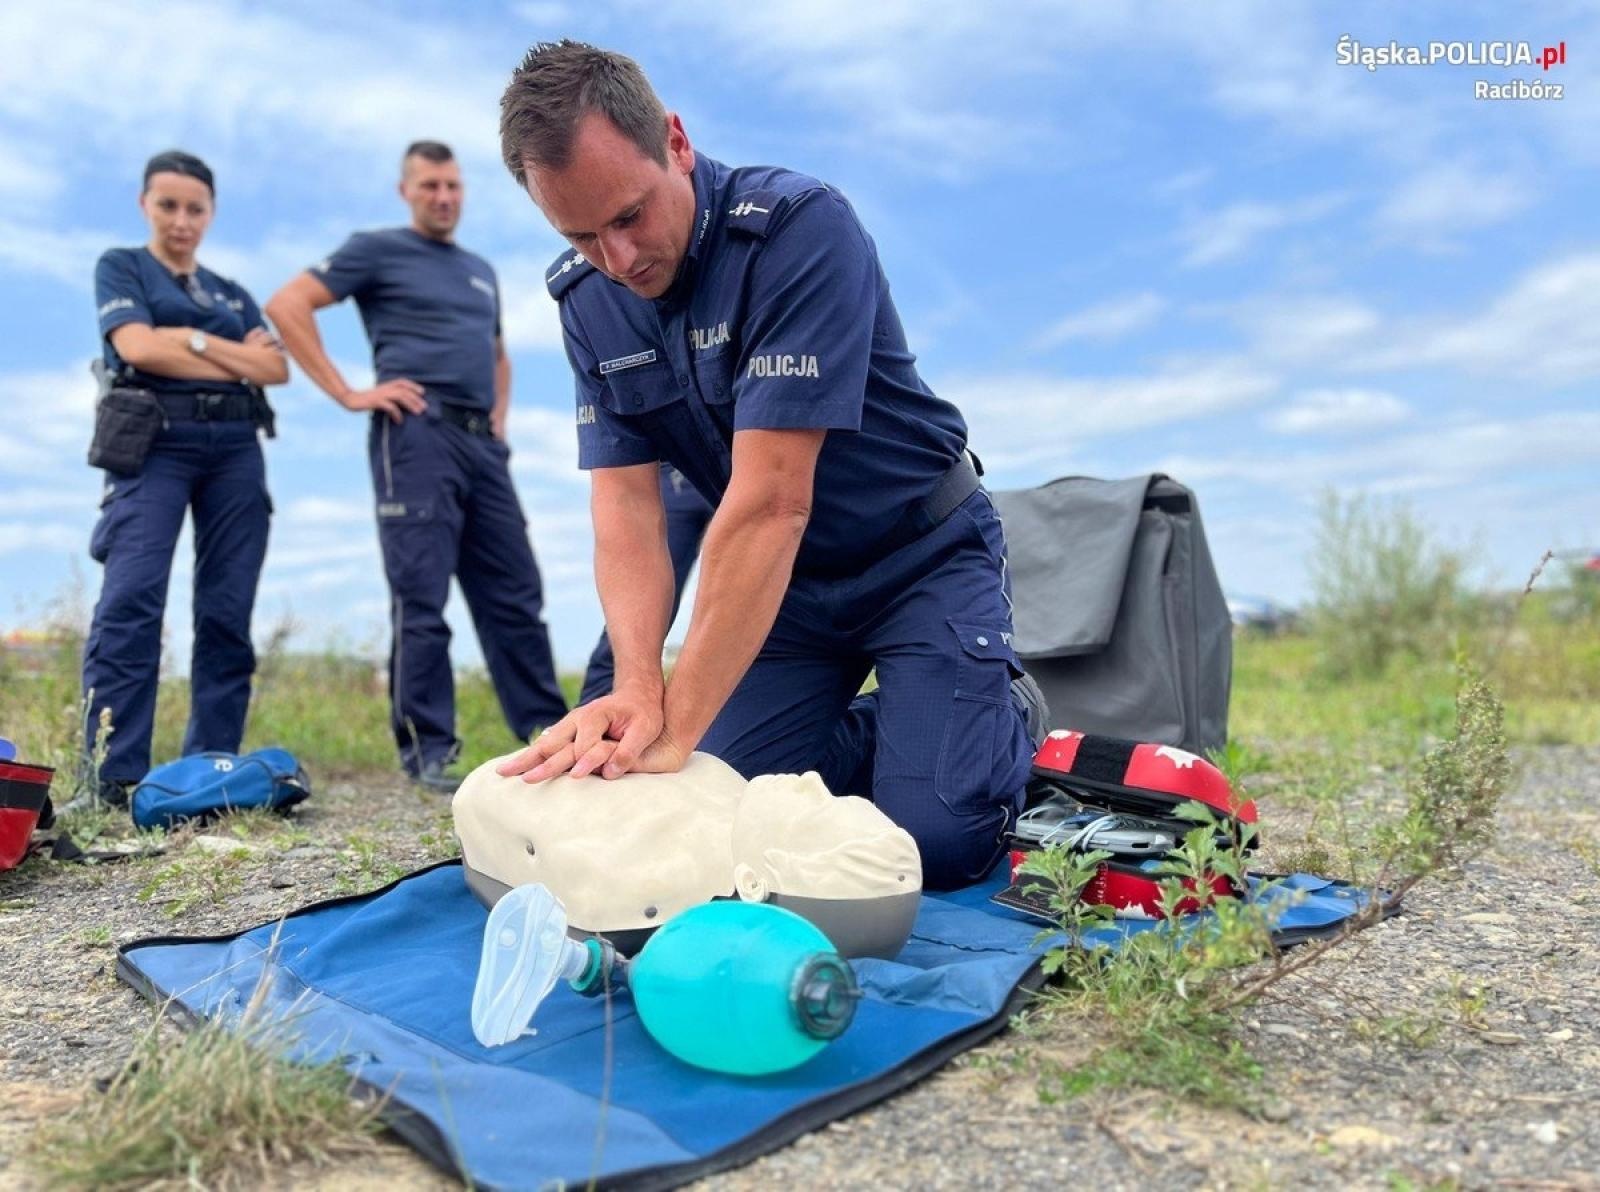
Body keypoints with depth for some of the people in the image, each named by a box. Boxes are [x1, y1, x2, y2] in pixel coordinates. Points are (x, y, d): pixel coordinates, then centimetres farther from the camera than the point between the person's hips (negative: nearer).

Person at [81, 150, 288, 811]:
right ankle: (113, 775, -19)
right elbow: (138, 347, -6)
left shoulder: (231, 292, 25)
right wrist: (236, 357, 1)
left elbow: (277, 367, 8)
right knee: (131, 600, -17)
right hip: (155, 441, -4)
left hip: (236, 449, 4)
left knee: (227, 611, -3)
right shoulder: (120, 266, 14)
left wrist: (194, 340, -2)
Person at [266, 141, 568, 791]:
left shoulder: (481, 271, 26)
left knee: (515, 594, 5)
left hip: (482, 442, 6)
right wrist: (348, 393, -8)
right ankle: (427, 754, -1)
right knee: (421, 599, -7)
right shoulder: (378, 250, 7)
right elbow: (287, 306, -2)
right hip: (418, 431, -6)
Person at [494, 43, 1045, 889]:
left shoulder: (800, 228, -26)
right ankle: (872, 726, 21)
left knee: (937, 839, -16)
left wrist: (677, 726, -34)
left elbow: (771, 500, -33)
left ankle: (1009, 719, 16)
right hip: (783, 577, 5)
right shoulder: (587, 299, -7)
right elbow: (624, 506, -12)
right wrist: (637, 688, -30)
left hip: (923, 557, -5)